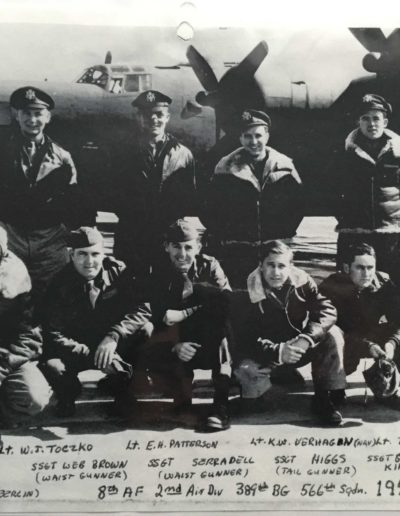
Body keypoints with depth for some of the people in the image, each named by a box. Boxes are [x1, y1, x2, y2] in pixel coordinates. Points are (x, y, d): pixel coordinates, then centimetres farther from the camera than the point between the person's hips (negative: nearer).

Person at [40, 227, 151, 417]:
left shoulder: (118, 271, -9)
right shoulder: (60, 284, -11)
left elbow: (141, 310, -15)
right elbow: (53, 333, -16)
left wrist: (113, 337, -31)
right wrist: (92, 356, -29)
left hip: (115, 344, 1)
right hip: (77, 348, -1)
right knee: (51, 366, -30)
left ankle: (124, 389, 2)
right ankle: (68, 396, 7)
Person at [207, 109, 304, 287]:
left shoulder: (284, 166, 4)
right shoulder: (226, 169, 0)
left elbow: (297, 205, 10)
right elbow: (213, 209, 4)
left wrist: (284, 235, 2)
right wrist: (224, 240, -2)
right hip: (236, 255, -1)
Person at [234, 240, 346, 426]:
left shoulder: (302, 281, -11)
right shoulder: (250, 292, -20)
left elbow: (326, 310, -18)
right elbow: (246, 338, -22)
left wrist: (306, 338, -36)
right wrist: (278, 352, -38)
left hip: (298, 347, 3)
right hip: (266, 353, -3)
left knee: (331, 335, -23)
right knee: (246, 370, -34)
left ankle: (325, 400, -11)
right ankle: (255, 396, 5)